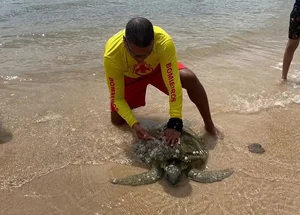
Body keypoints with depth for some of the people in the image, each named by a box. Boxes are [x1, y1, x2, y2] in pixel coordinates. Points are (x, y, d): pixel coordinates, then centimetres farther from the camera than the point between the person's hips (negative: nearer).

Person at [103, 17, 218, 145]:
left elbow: (173, 83, -38)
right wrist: (134, 124, -40)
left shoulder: (164, 42, -41)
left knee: (190, 79, -27)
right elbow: (117, 98, -28)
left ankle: (209, 125, -7)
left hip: (157, 66, 0)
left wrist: (175, 123, -42)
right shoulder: (111, 55, -38)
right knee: (117, 120, -7)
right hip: (129, 76, 1)